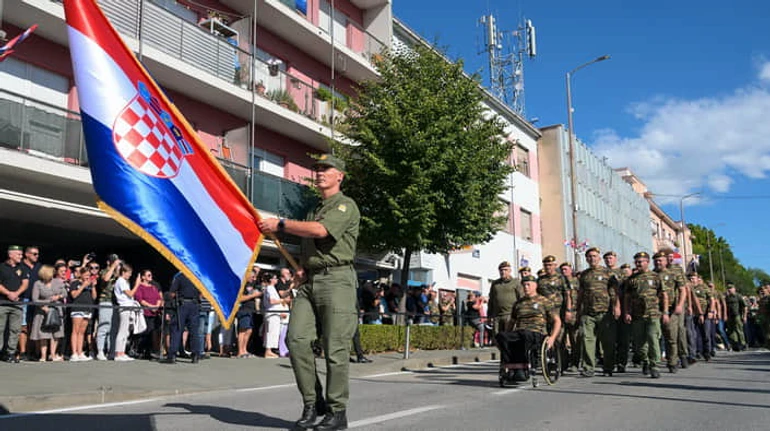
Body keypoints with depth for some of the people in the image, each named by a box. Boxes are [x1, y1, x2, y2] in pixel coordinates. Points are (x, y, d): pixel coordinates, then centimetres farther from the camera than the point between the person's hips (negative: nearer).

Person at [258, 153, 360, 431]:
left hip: (336, 280, -7)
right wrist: (300, 269, 10)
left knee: (335, 348, -6)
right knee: (297, 339, -6)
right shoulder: (313, 211, 25)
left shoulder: (346, 205, -1)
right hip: (309, 282, 7)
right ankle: (311, 404, 6)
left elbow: (320, 231, -17)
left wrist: (280, 225, -11)